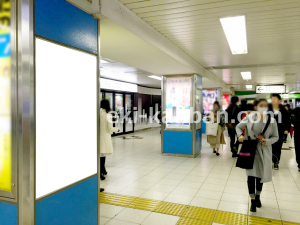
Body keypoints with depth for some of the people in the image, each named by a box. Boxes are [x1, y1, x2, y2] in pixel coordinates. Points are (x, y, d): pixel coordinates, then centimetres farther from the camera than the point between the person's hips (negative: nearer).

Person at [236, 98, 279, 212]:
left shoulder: (272, 121, -7)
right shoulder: (249, 117, -9)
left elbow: (275, 137, 2)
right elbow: (238, 127, 6)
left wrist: (267, 141, -18)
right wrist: (240, 135, -14)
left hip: (264, 151, 1)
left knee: (260, 175, 15)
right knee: (251, 175, -3)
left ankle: (257, 196, 40)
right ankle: (252, 200, 13)